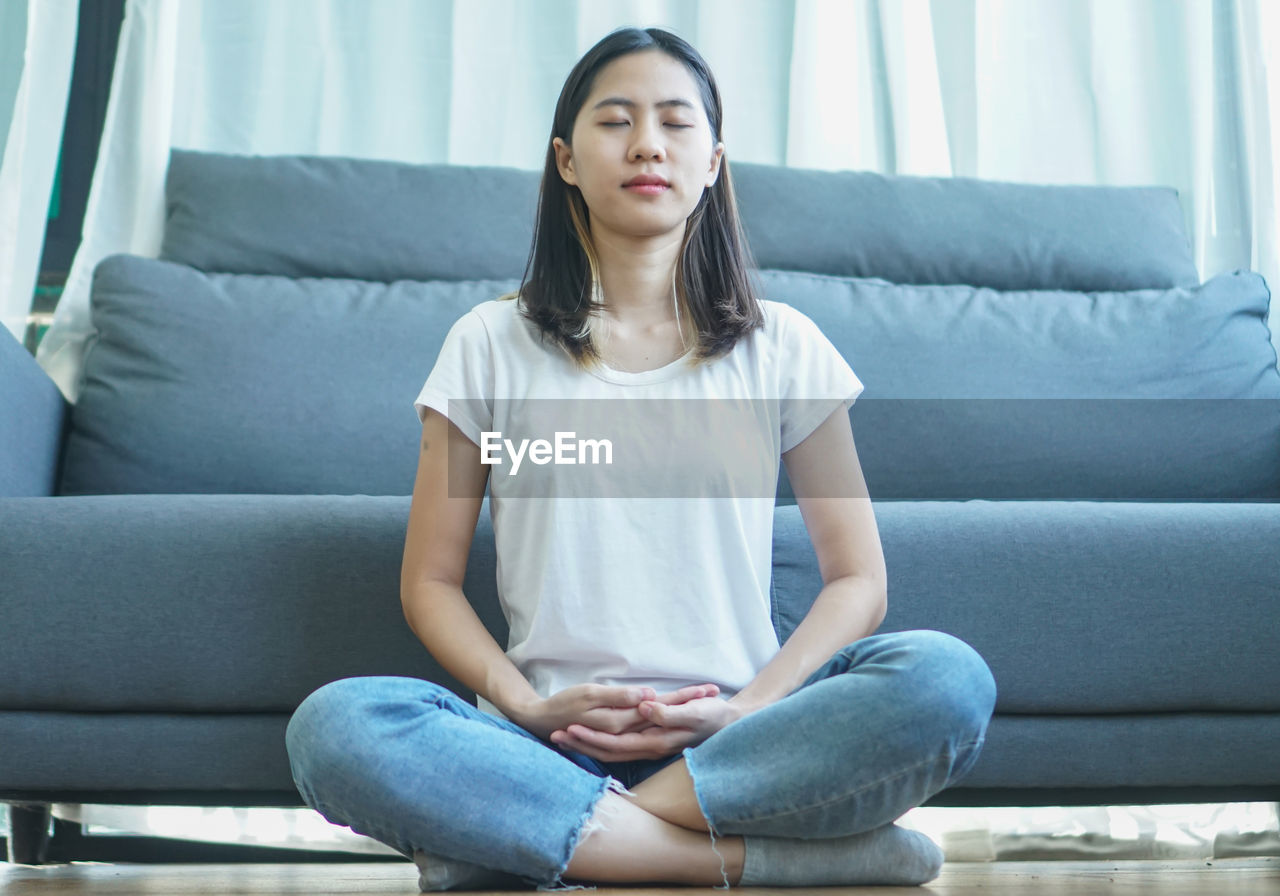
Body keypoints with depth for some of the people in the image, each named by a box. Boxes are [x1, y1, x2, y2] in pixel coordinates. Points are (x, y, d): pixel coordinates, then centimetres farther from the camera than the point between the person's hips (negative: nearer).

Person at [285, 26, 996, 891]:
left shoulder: (782, 347, 9)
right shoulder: (491, 346, 9)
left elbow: (857, 579, 7)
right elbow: (431, 580, 8)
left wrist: (747, 710, -11)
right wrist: (529, 707, -10)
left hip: (735, 734, 1)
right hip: (553, 744, 0)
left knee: (948, 678, -29)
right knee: (332, 727, -30)